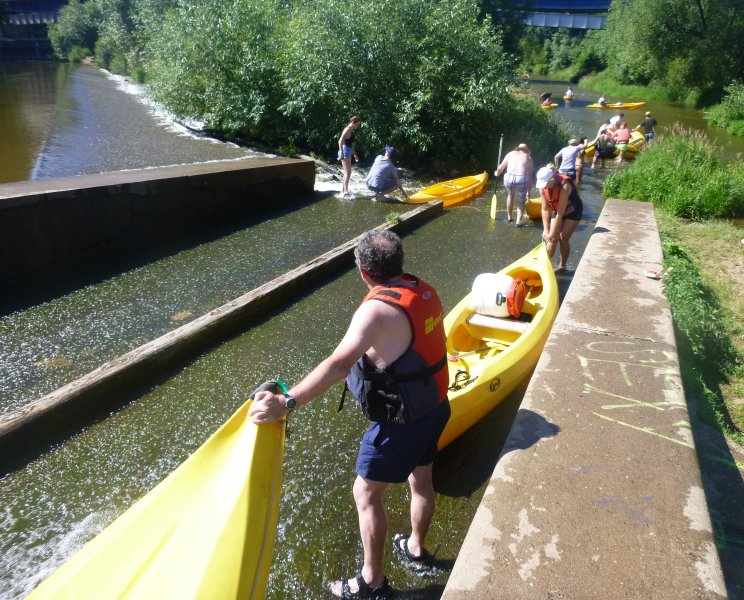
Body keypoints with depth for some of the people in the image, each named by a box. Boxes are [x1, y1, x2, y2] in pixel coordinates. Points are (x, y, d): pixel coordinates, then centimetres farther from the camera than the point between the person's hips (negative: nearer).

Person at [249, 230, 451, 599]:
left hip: (400, 422, -8)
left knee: (366, 494, 11)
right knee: (421, 480, 27)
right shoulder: (424, 290, -3)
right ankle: (415, 551, 51)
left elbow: (339, 365, -42)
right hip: (434, 406, 8)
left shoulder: (377, 309, -29)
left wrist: (285, 403, -48)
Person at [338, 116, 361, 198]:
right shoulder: (347, 129, -13)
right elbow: (340, 141, -23)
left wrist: (354, 154, 29)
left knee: (347, 172, 15)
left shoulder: (351, 131, 15)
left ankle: (343, 190, 23)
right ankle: (345, 192, -18)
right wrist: (341, 153, -31)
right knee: (347, 172, -14)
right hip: (345, 152, -10)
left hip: (348, 152, 10)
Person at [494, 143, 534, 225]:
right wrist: (528, 191, 22)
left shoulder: (510, 154, 21)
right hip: (522, 179, -1)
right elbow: (530, 175, 16)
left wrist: (497, 173, 47)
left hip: (509, 178, 1)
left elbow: (500, 167, 24)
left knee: (510, 196, 31)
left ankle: (509, 217, 40)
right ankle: (518, 221, 9)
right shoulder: (528, 157, 19)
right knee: (521, 201, 21)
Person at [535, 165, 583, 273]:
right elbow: (545, 209, -13)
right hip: (557, 211, 5)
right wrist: (546, 230, -17)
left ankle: (562, 267, 10)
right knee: (553, 239, -4)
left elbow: (560, 214, -33)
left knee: (563, 239, -6)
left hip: (572, 211, -5)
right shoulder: (543, 187, -20)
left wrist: (553, 233, -29)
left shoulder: (564, 187, -36)